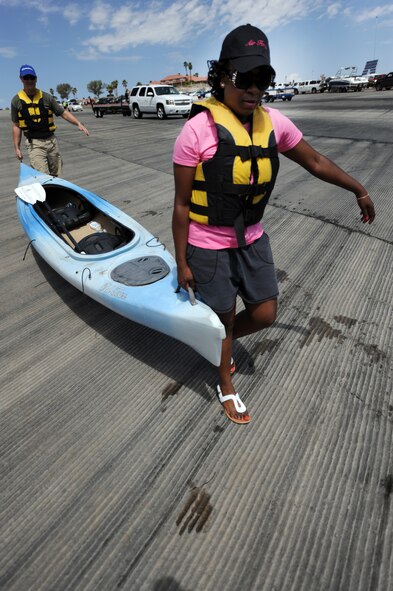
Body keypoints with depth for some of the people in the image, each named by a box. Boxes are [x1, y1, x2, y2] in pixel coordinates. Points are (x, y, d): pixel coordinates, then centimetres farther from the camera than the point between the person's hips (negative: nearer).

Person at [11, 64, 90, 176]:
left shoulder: (46, 97, 6)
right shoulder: (16, 101, 3)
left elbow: (63, 113, 5)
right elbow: (16, 126, 7)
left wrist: (78, 124, -12)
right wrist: (17, 148, 2)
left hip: (51, 140, 3)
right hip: (34, 144, -2)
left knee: (56, 176, 7)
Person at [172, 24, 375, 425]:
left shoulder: (273, 122, 0)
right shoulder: (198, 129, -15)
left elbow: (315, 161, 14)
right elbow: (181, 205, -11)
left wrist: (358, 190, 21)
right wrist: (181, 263, -8)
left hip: (252, 239, 5)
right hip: (208, 247, -5)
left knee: (265, 315, 12)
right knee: (224, 320, 10)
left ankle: (221, 341, 46)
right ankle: (226, 387, 39)